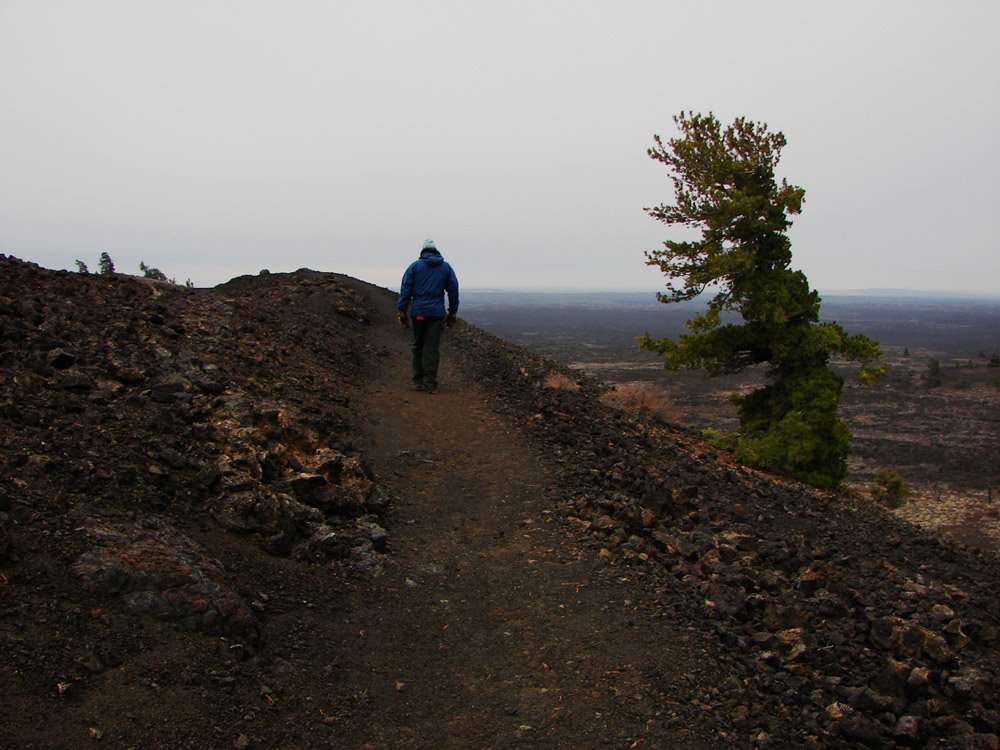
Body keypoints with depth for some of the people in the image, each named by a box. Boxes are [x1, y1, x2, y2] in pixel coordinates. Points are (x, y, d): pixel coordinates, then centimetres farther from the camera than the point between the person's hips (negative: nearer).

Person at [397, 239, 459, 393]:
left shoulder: (414, 266, 6)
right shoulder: (446, 267, 9)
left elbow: (405, 289, 1)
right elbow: (453, 291, 8)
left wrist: (402, 311, 3)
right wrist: (453, 312, 13)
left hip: (418, 313, 1)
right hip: (436, 313, 0)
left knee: (418, 346, 13)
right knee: (432, 348, 0)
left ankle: (418, 381, 14)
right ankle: (429, 384, -3)